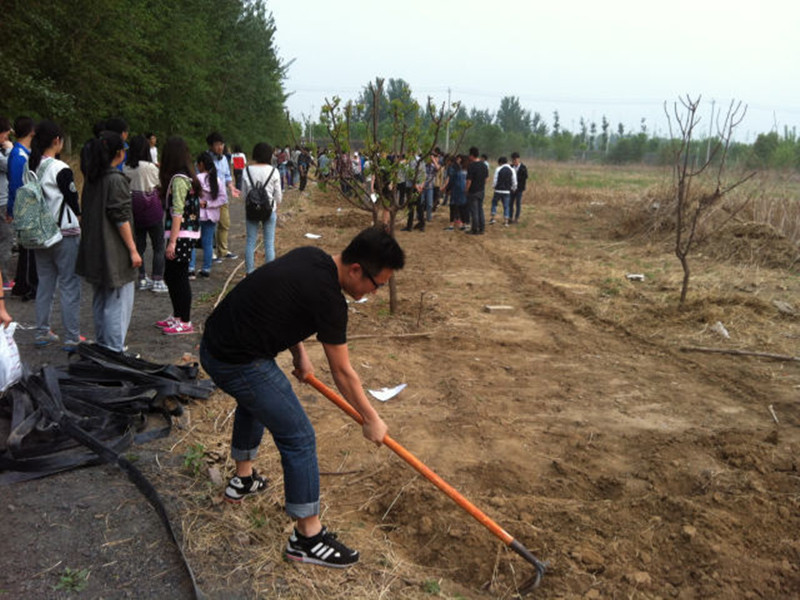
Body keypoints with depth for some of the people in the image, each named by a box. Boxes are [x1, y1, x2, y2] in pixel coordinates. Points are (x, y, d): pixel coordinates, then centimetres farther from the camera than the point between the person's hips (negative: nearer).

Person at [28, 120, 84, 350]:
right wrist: (80, 222, 5)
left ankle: (42, 332, 22)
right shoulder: (61, 169, -15)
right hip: (65, 234, -7)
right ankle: (72, 338, 1)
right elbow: (73, 203, -11)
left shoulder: (31, 168, 5)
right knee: (69, 285, -1)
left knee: (44, 282, 15)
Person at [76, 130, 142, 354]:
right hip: (114, 252, -9)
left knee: (100, 300, 18)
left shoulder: (91, 178, 8)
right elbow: (121, 218, -18)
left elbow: (87, 210, 14)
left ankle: (101, 344, 28)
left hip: (94, 250, 9)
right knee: (118, 301, -2)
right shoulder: (116, 179, -16)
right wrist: (133, 250, -14)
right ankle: (114, 350, 0)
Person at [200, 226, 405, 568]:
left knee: (253, 404, 34)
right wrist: (371, 421, 1)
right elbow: (343, 374, -11)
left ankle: (243, 479, 53)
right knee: (299, 437, -3)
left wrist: (300, 354, 16)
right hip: (241, 365, -10)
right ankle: (308, 539, 6)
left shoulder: (311, 257, 4)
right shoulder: (327, 298, -20)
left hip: (214, 345, 10)